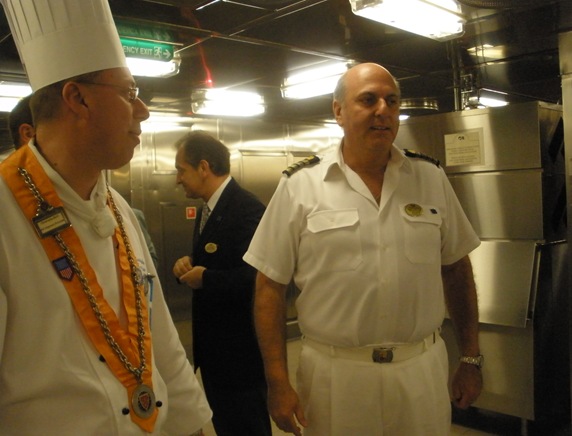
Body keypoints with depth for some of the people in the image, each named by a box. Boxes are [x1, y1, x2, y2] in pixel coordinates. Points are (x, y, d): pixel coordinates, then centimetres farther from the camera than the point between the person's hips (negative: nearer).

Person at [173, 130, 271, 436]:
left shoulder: (246, 209, -22)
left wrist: (204, 278, -21)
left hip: (239, 349, -9)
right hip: (213, 345, 10)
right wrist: (188, 264, -2)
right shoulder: (209, 209, 10)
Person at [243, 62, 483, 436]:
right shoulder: (300, 187, -7)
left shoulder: (432, 179, 2)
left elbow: (457, 271, 8)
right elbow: (270, 286, -5)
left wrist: (471, 360, 8)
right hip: (334, 375, -2)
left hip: (423, 372, 3)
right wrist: (278, 383, -8)